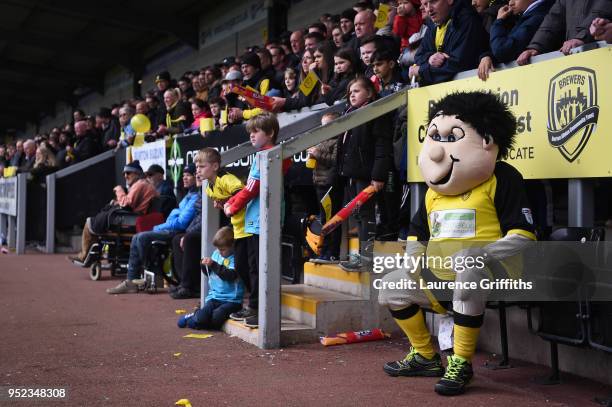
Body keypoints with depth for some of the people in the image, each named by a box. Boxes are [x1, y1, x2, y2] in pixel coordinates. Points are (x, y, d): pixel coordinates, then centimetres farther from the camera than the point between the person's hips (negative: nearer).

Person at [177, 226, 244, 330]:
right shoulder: (216, 253, 12)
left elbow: (230, 275, -23)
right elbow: (209, 273, 24)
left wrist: (214, 265, -21)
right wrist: (205, 266, 2)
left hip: (231, 300, -5)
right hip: (214, 296, 5)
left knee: (216, 318, -27)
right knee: (202, 318, -19)